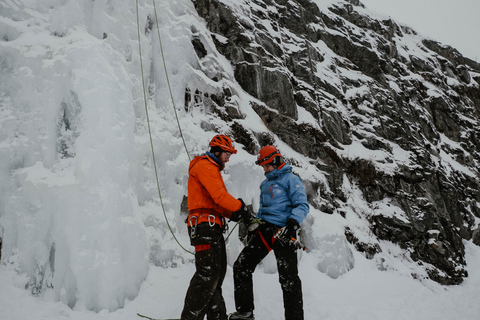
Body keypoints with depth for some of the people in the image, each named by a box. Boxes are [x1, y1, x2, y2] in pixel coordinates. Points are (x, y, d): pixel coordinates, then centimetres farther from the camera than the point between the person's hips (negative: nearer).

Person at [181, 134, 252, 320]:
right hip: (205, 226, -11)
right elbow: (219, 195, -18)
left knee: (217, 274, 12)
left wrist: (234, 214, 7)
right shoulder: (205, 166, -5)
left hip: (213, 227, 11)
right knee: (207, 274, -14)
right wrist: (240, 208, -9)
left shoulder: (212, 169, 27)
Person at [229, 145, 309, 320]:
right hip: (264, 229, 8)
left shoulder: (291, 179, -2)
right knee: (241, 266, 2)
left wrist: (292, 224, -26)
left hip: (283, 232, -8)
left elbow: (302, 205, -11)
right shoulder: (265, 184, 21)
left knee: (288, 279, -7)